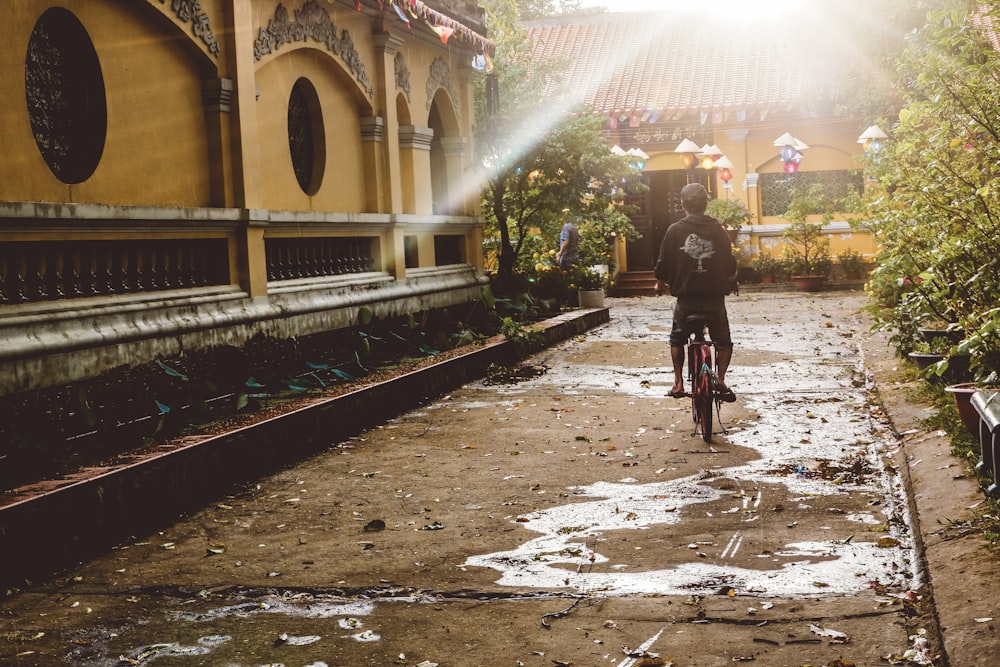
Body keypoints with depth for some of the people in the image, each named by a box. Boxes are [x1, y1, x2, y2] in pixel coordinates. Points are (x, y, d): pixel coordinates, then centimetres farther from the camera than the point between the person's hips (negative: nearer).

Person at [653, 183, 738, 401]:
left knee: (677, 340, 21)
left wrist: (660, 284, 21)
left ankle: (678, 383, 13)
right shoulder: (718, 230, 0)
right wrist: (731, 283, 29)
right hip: (714, 298, 0)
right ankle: (721, 380, -3)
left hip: (686, 299, 0)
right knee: (723, 342, 16)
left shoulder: (675, 230, -4)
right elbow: (730, 265, 7)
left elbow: (664, 265, 0)